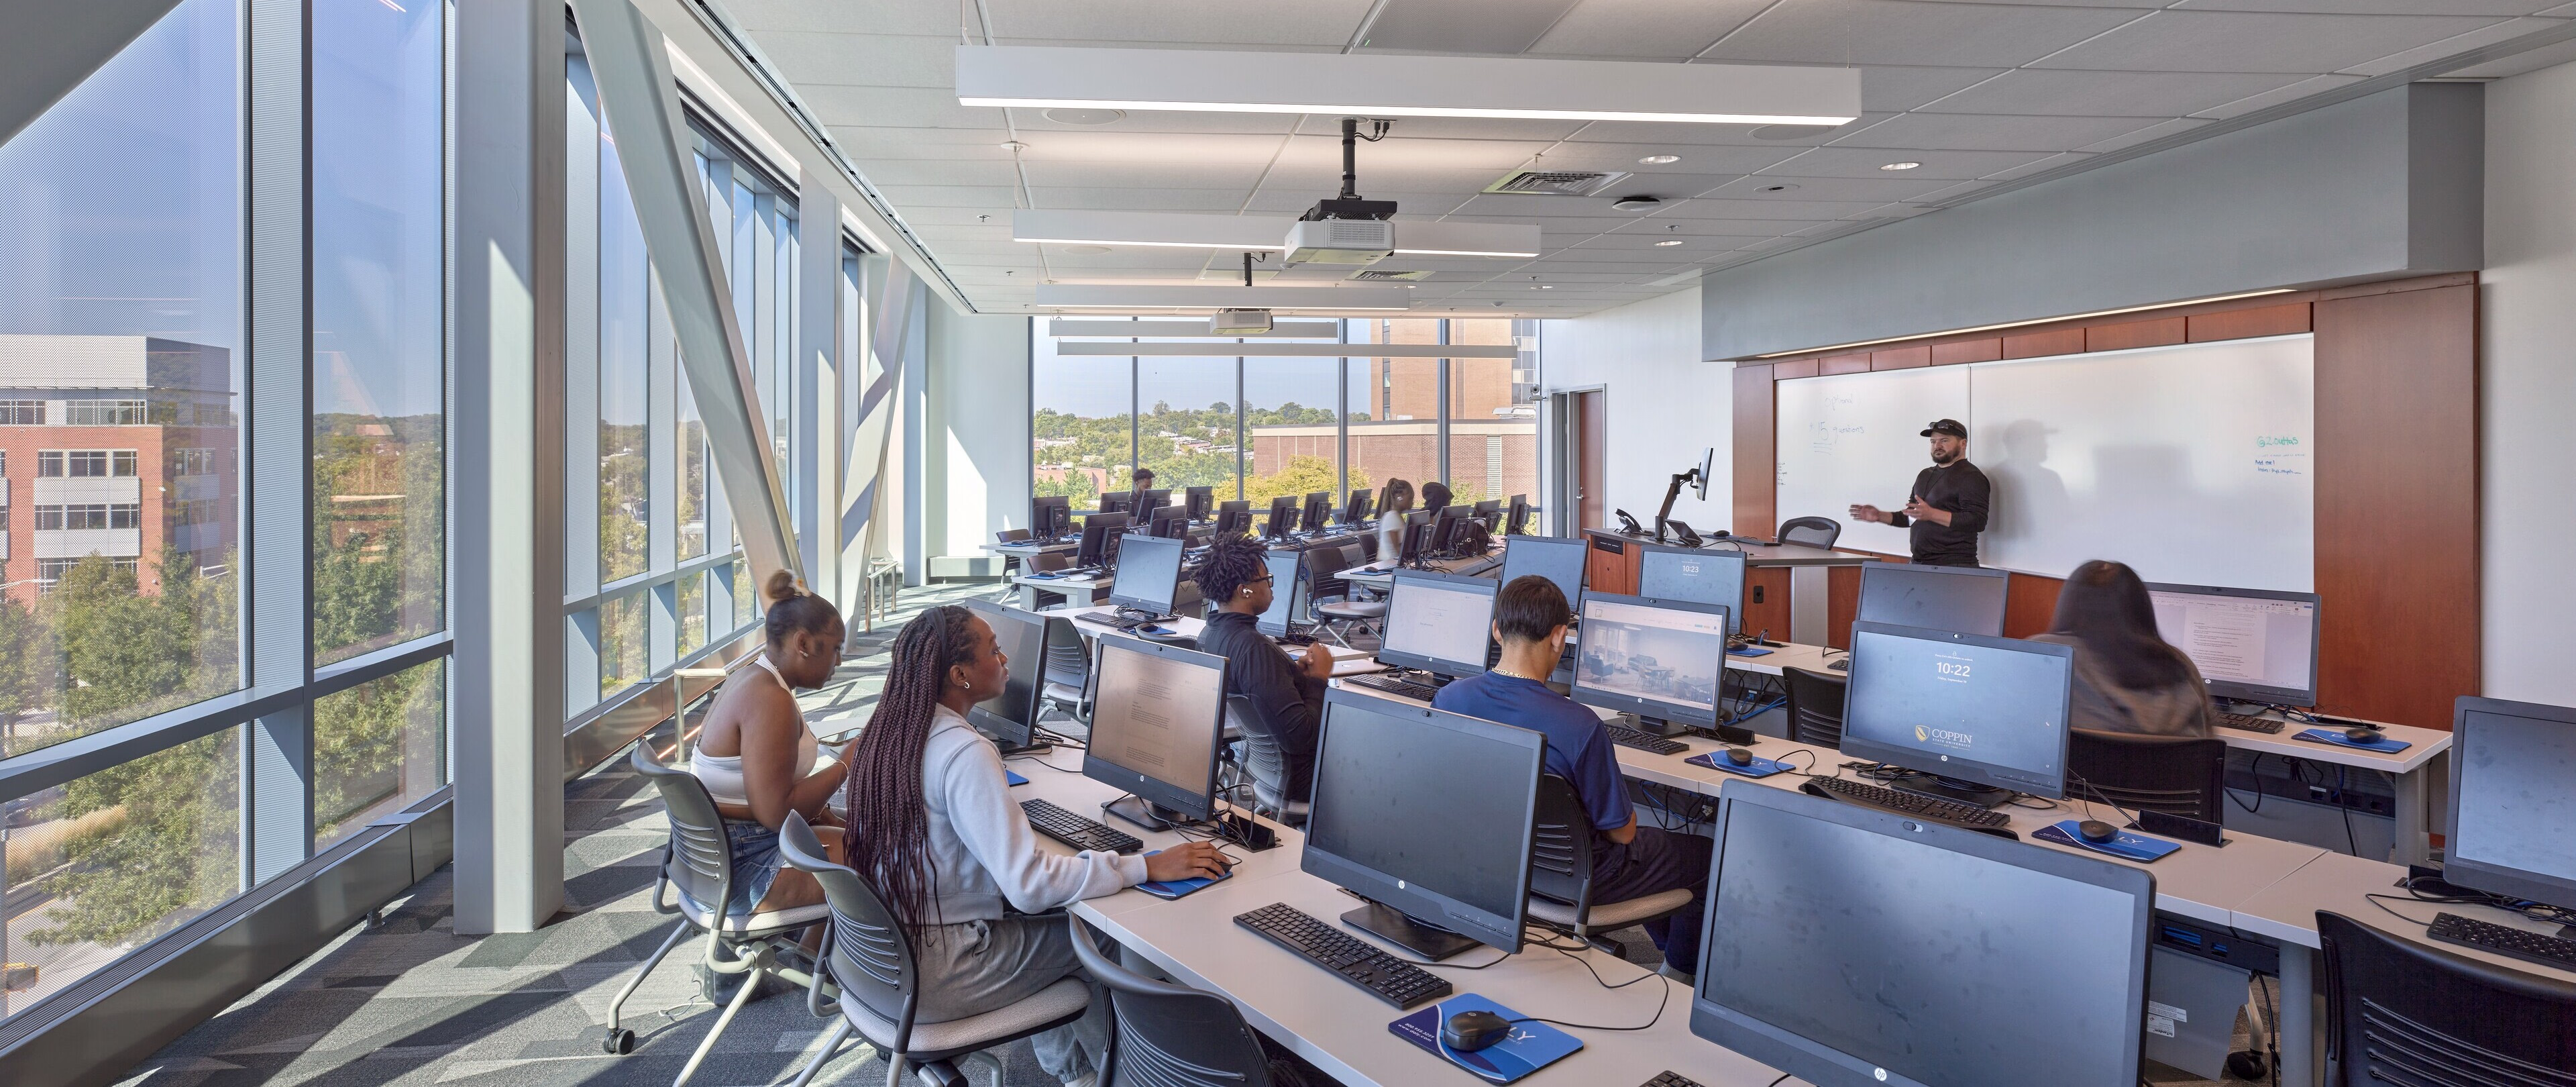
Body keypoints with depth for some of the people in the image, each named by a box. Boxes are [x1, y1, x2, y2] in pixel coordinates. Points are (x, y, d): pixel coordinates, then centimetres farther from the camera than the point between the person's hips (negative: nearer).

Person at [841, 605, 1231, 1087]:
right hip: (927, 978, -8)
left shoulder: (886, 729, -1)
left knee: (1051, 911, 21)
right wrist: (1148, 867, -23)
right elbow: (1029, 884, -29)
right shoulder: (965, 753, -27)